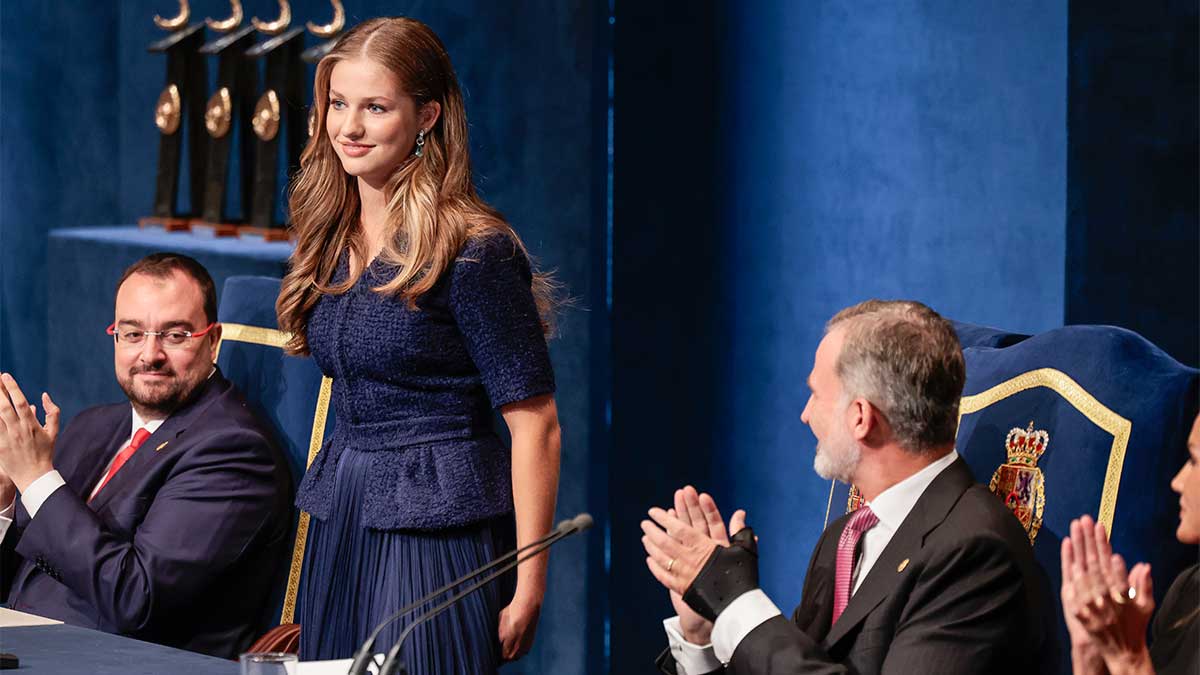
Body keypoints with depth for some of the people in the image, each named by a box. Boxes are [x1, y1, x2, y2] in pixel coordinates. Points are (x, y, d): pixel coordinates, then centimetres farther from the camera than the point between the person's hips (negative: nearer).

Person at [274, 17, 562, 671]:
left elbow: (535, 424, -14)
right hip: (340, 529, 7)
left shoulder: (473, 249, -13)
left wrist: (527, 591, -16)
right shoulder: (329, 238, 9)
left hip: (436, 528, -7)